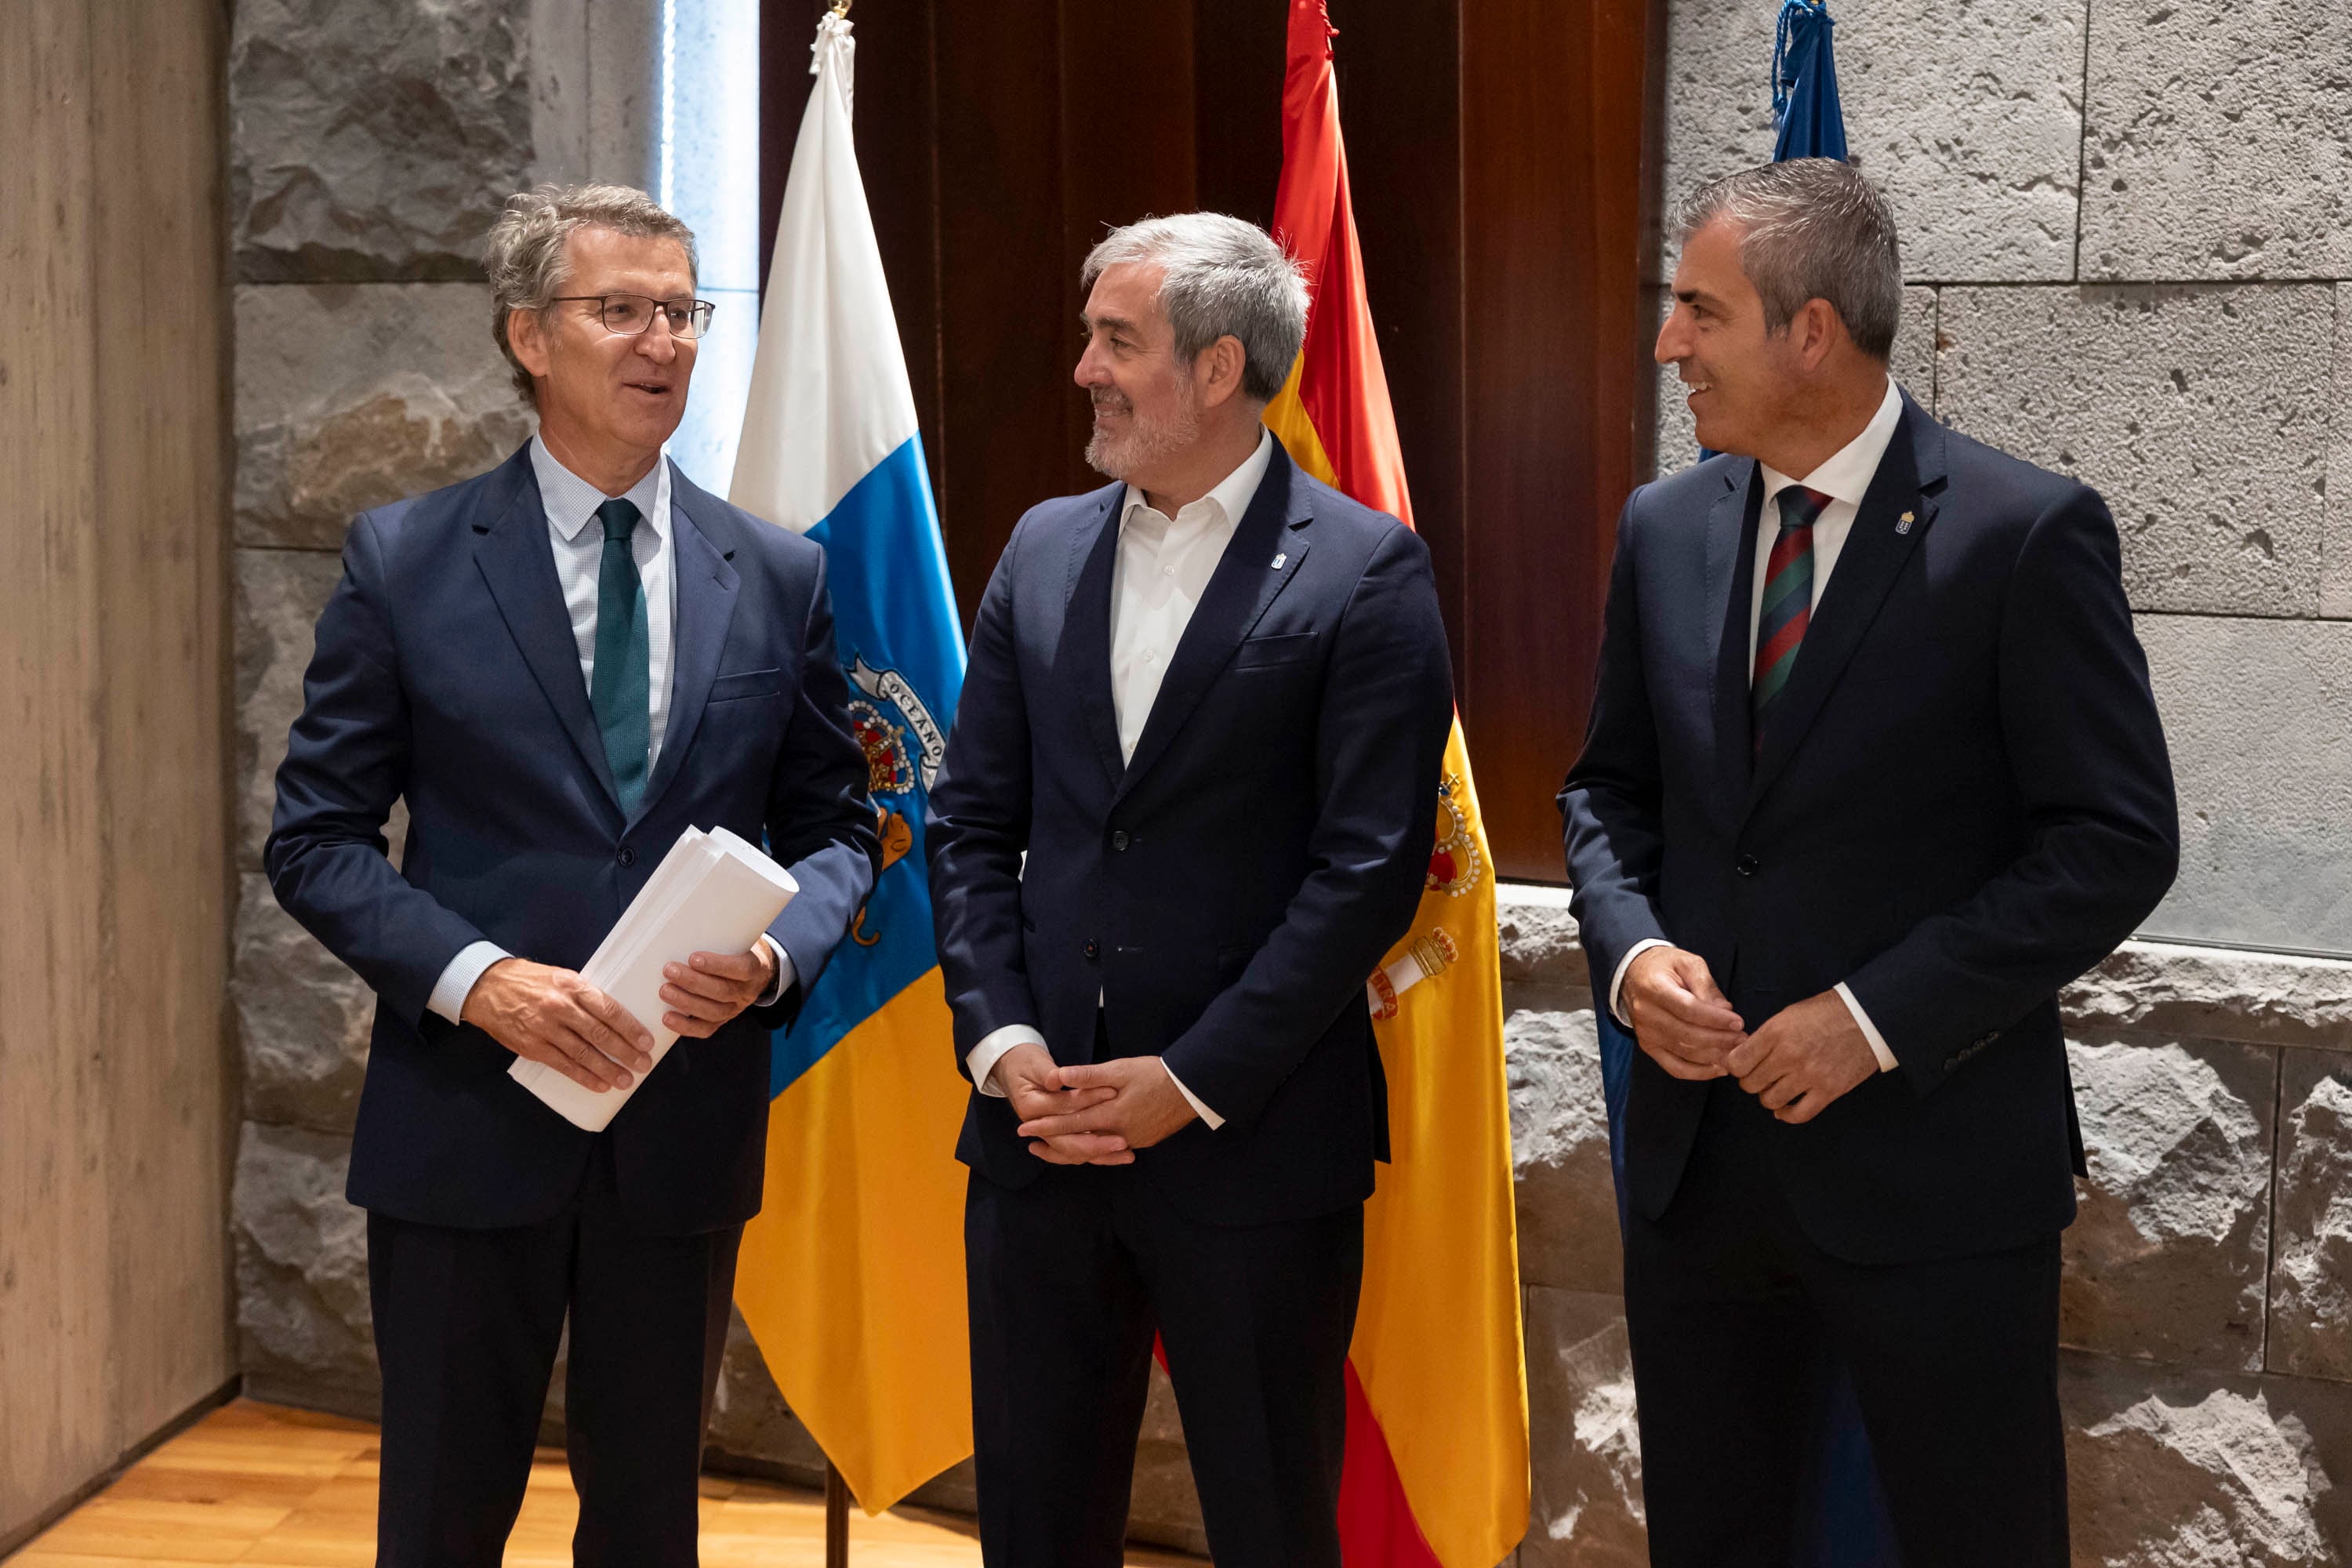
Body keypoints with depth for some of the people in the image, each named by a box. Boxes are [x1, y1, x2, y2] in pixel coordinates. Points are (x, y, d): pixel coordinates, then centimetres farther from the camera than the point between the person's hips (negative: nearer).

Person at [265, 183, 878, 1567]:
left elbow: (835, 830, 10)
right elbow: (316, 839, -2)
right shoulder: (406, 562, -2)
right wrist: (475, 976, -18)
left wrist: (774, 955, -12)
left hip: (686, 1128, 2)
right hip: (468, 1124, -2)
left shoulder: (779, 576, 5)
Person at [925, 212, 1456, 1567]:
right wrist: (999, 1041, -4)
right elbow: (972, 826, 11)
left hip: (1255, 1147, -5)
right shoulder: (1045, 551, 11)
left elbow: (1371, 866, -11)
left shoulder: (1364, 572, -6)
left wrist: (1192, 1082, -14)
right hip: (1042, 1133, 5)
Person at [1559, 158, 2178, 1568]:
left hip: (1931, 1162, -5)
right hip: (1700, 1155, 5)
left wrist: (1881, 1016, -17)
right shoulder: (1665, 529, 7)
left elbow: (2119, 840, -12)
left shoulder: (2023, 533, -11)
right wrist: (1631, 949, -4)